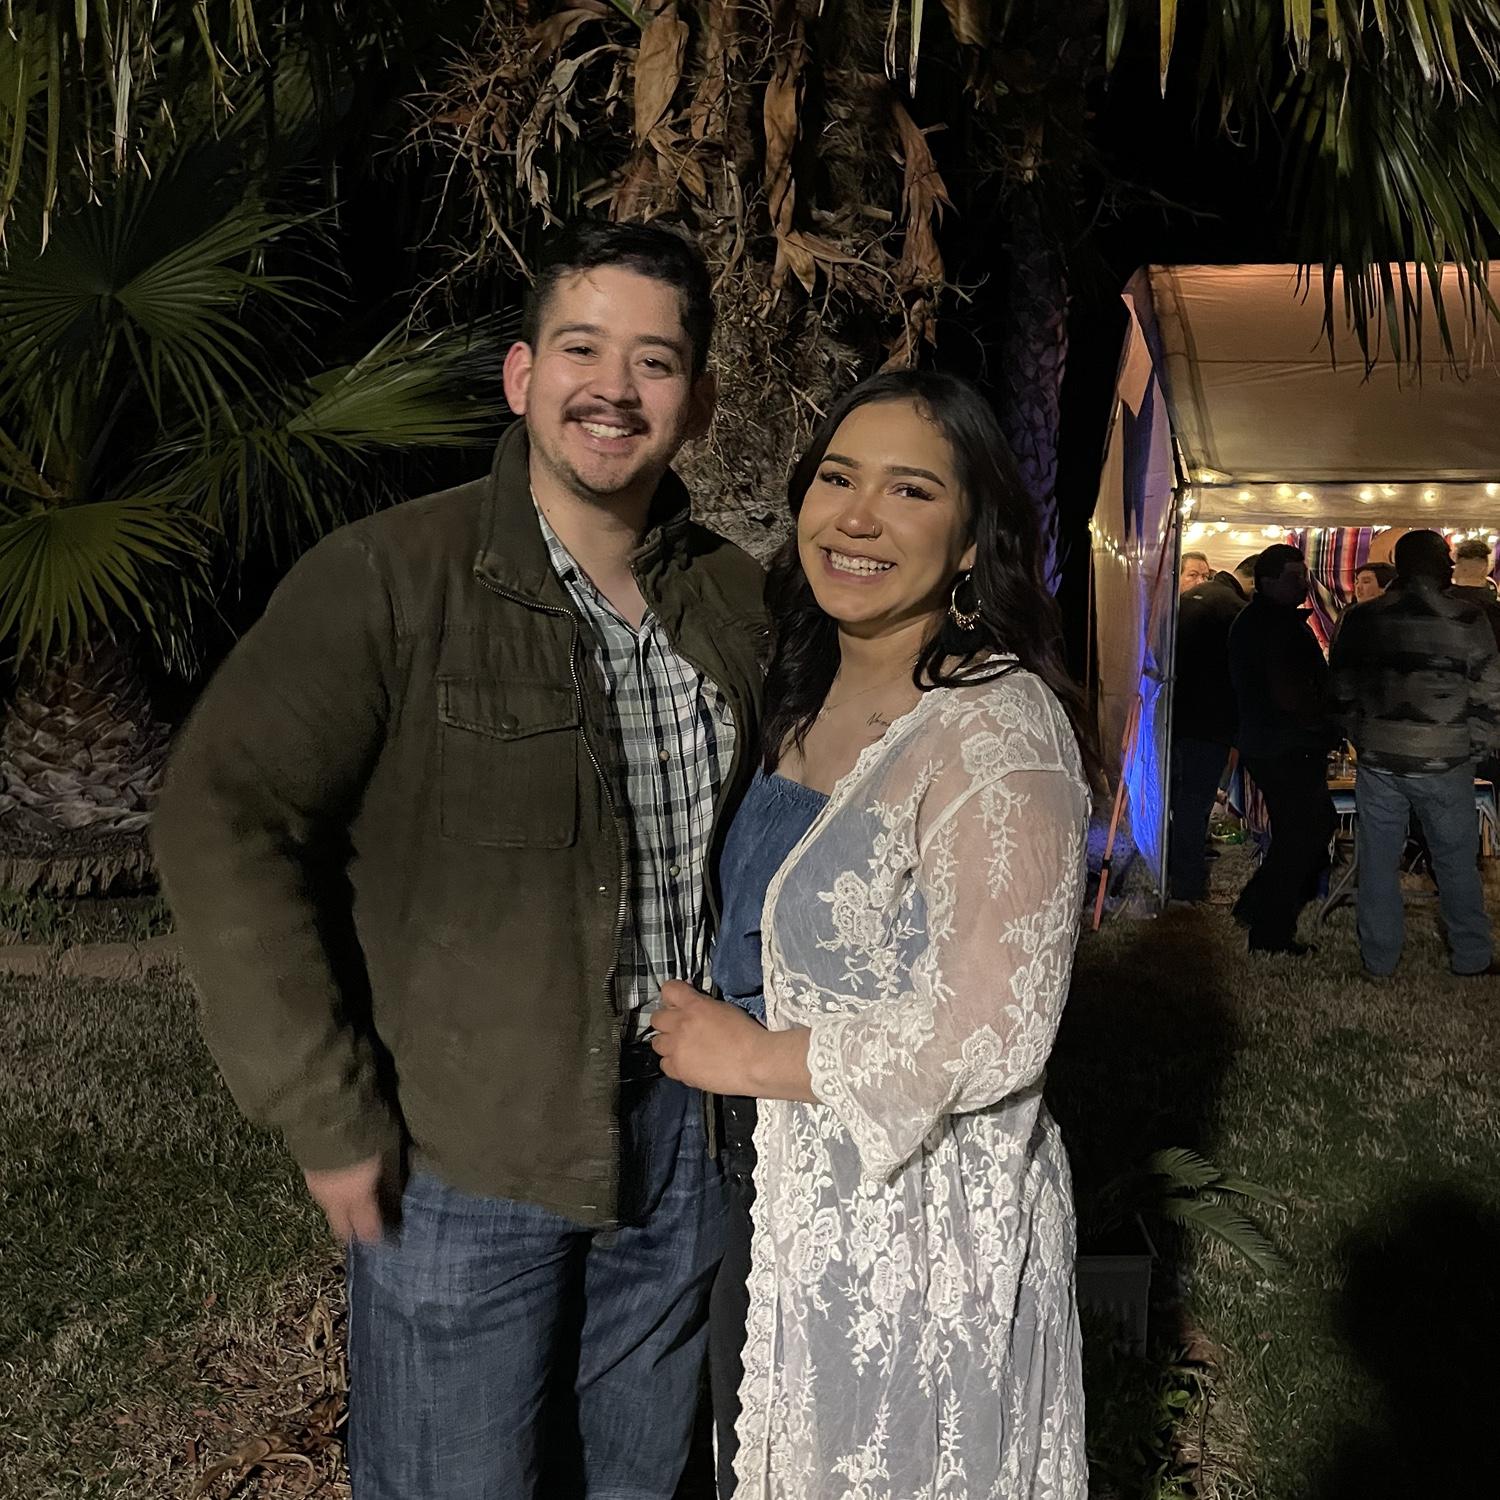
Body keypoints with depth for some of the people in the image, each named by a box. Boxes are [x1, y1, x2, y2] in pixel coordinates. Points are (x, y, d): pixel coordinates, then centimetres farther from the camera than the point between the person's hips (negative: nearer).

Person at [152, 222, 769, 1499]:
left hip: (686, 1139, 5)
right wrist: (326, 1115, -18)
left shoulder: (741, 601, 2)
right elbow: (222, 825, -18)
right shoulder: (392, 578, -14)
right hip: (460, 1159, -4)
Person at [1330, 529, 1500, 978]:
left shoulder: (1362, 620, -1)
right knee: (1457, 863, 12)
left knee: (1379, 862, 10)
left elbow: (1341, 693, 5)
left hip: (1377, 761, 2)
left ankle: (1379, 959, 18)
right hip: (1444, 764, -2)